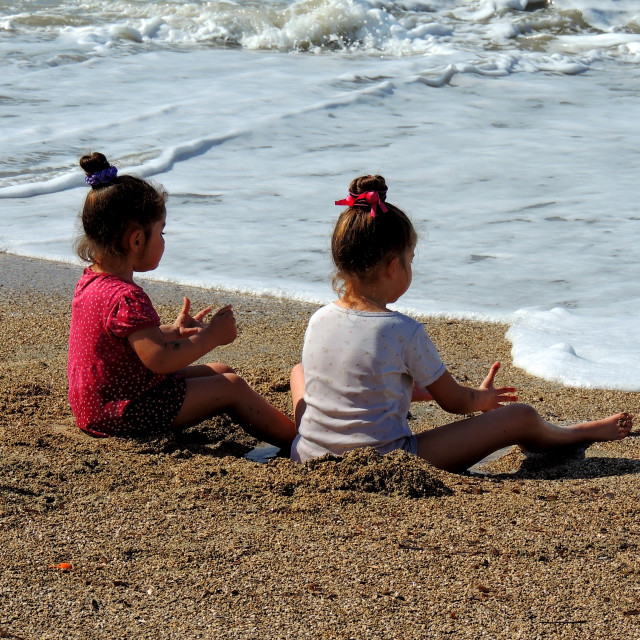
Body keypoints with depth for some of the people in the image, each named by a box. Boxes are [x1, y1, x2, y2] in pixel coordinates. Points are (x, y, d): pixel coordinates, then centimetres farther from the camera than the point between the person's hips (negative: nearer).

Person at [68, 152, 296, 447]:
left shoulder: (91, 279, 6)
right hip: (123, 415, -11)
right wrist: (211, 336, -20)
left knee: (219, 371, 18)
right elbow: (159, 359, -32)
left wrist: (172, 331, 12)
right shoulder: (126, 297, -28)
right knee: (232, 387, -7)